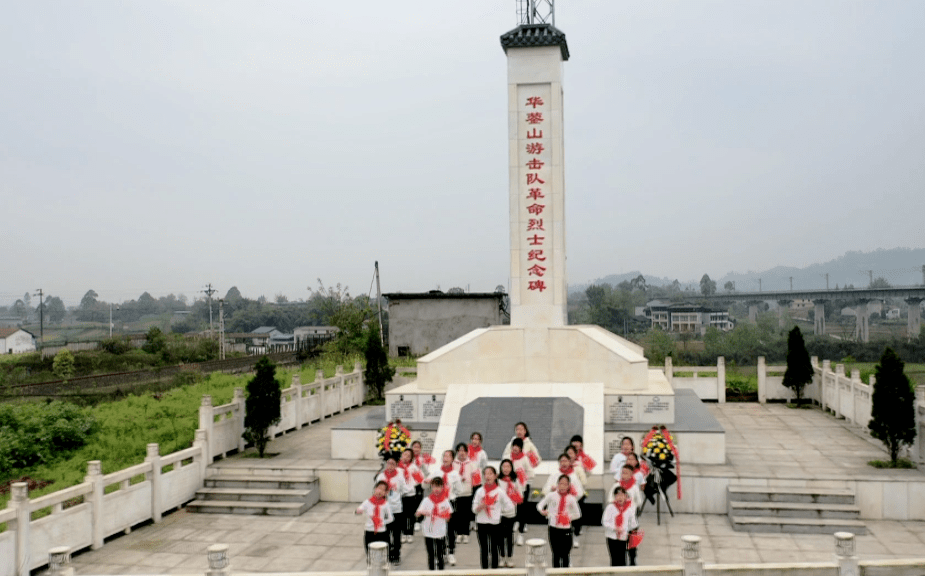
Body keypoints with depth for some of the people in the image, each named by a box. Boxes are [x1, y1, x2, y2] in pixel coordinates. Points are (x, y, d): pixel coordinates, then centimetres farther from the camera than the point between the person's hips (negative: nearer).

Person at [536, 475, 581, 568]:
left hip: (566, 529, 0)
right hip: (554, 528, 0)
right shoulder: (551, 496, -2)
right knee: (556, 554, 7)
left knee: (565, 554, 4)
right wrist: (542, 511, -21)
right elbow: (540, 505, -1)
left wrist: (570, 517, -7)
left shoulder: (571, 499, -1)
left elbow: (577, 514, 8)